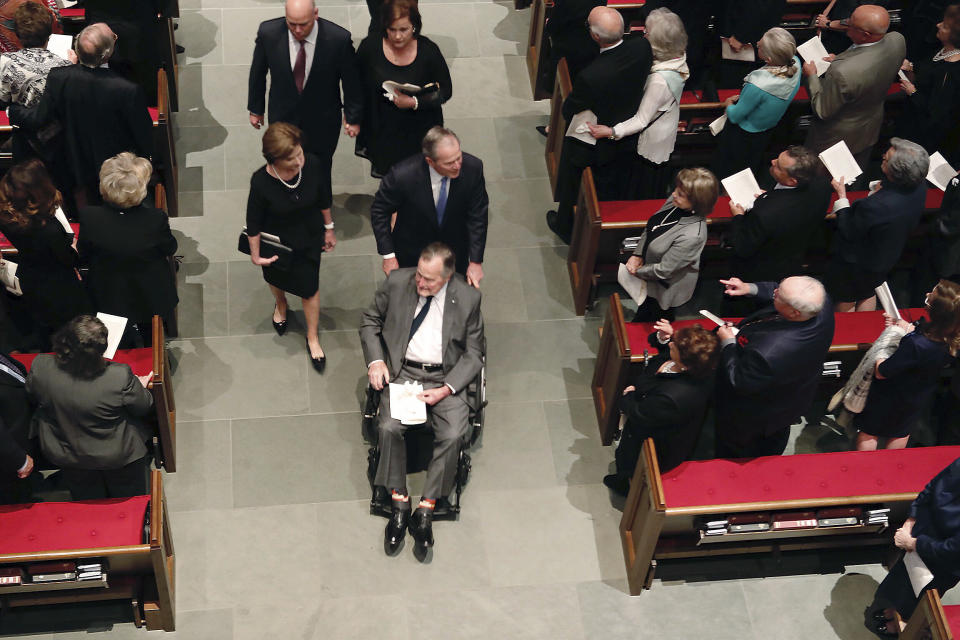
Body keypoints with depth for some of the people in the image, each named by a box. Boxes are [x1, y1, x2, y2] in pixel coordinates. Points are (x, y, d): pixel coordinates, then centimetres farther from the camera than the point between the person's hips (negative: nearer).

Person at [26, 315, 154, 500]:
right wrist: (140, 387, 5)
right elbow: (143, 407, -17)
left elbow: (31, 396, -4)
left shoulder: (41, 368, -27)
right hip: (118, 457, -3)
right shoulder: (121, 377, -36)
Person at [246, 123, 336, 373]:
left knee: (310, 288, 15)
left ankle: (313, 338, 40)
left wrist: (328, 228, 6)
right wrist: (255, 255, -8)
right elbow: (254, 223, -18)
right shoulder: (261, 182, -35)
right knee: (276, 278, 29)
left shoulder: (312, 164, -28)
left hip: (309, 239, 1)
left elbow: (324, 198, -7)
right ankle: (280, 305, 66)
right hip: (277, 242, -1)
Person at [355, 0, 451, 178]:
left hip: (418, 132, -1)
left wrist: (415, 102, -24)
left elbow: (445, 91, -9)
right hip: (381, 131, 1)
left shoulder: (428, 50, -19)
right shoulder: (370, 46, -16)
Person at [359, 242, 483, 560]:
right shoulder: (396, 282, -2)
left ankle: (426, 509, -14)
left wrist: (445, 390, -13)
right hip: (401, 372, 1)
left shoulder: (468, 298, -4)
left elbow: (473, 354, 1)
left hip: (444, 378, -1)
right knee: (389, 427, -26)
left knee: (453, 434, -26)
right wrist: (375, 361, -4)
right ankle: (399, 502, -10)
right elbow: (370, 320, 12)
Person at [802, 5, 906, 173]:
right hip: (871, 129, 7)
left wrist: (811, 76, -13)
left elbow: (823, 112, -25)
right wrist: (838, 61, -1)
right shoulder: (897, 40, -22)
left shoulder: (842, 72, -43)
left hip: (839, 137, -6)